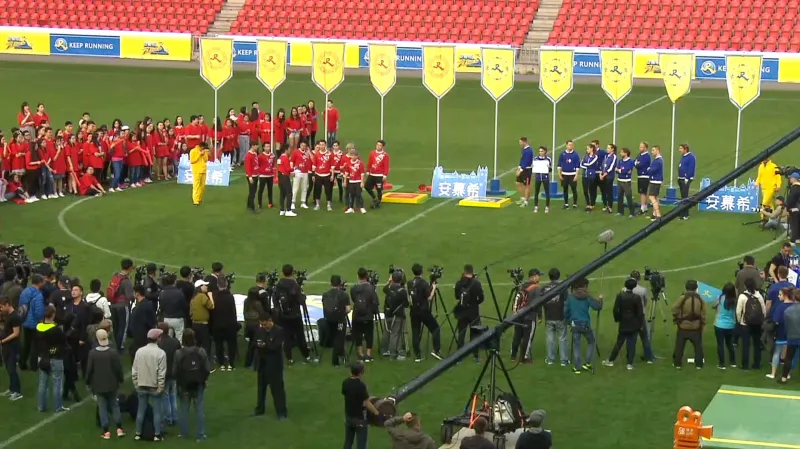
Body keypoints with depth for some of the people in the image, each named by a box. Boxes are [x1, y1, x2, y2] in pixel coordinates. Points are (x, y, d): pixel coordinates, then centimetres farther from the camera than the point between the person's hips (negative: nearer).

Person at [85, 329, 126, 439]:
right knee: (114, 405, 14)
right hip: (112, 384, 1)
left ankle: (106, 431, 5)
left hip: (98, 385, -1)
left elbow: (89, 369, -7)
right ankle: (119, 428, 9)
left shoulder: (92, 353, -12)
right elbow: (118, 368, -7)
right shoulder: (113, 353, -12)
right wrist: (121, 379, 9)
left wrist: (88, 382, 8)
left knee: (102, 407, 7)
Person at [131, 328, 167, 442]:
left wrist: (136, 384, 11)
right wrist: (161, 387, -8)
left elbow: (134, 370, 1)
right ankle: (157, 435, 7)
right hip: (155, 386, -3)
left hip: (141, 386, 3)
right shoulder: (160, 353, -13)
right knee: (157, 411, 5)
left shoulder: (139, 351, -2)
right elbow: (162, 373, -15)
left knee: (141, 410, 11)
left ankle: (138, 434, 15)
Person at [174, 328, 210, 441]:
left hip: (184, 385, 0)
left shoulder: (178, 353, -14)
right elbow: (207, 369, -9)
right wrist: (203, 378, 9)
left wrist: (179, 381, 8)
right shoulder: (201, 351, -12)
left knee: (184, 410, 14)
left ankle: (184, 433, 19)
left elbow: (174, 371, -12)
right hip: (198, 385, 0)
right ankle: (200, 435, 5)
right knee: (199, 410, 5)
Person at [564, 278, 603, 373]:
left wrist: (568, 321, 17)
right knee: (591, 342, 19)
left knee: (576, 345, 9)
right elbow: (598, 307, -10)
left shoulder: (571, 296, -1)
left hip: (575, 325, 2)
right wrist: (600, 299, 9)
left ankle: (577, 367, 8)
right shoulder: (587, 297, -10)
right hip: (585, 324, -2)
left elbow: (566, 310, 3)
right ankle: (588, 363, 14)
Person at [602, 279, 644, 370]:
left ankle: (610, 360, 19)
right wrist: (641, 324, 2)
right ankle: (630, 364, 4)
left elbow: (615, 310, -4)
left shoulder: (620, 296, -8)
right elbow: (640, 313, -10)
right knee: (631, 344, 3)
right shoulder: (636, 298, -13)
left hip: (623, 324, 2)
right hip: (634, 325, -2)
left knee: (619, 343, 14)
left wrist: (617, 319, 11)